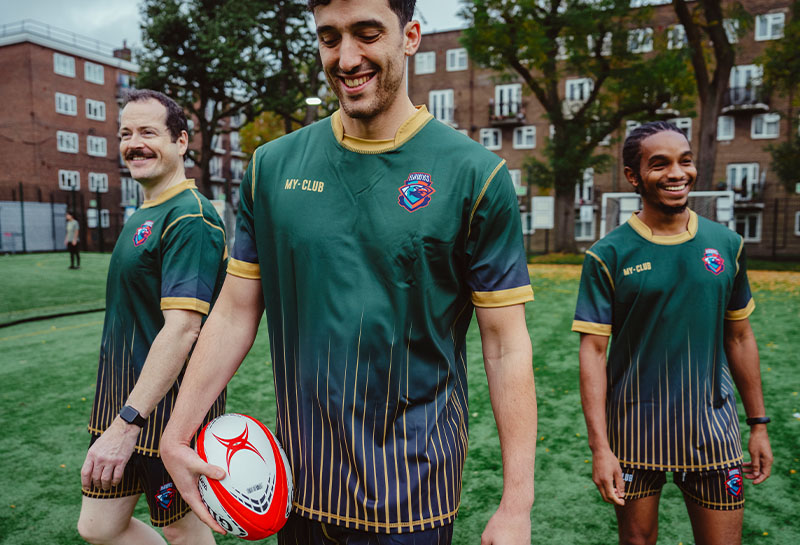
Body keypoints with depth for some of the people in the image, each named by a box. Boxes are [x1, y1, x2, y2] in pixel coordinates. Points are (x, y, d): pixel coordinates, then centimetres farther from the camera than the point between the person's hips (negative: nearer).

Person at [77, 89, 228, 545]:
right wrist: (118, 416, 19)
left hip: (168, 402, -9)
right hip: (124, 396, 9)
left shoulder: (189, 217, -19)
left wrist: (128, 422, -29)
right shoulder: (143, 215, 12)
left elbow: (183, 326, -28)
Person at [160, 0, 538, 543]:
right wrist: (176, 436, 0)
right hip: (299, 477, 4)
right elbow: (235, 314, 4)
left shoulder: (475, 174, -10)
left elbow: (506, 346, -9)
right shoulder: (272, 166, 0)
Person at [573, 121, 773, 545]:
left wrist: (758, 424, 11)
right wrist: (599, 446, -15)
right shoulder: (608, 255, -9)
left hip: (711, 424, 3)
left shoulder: (727, 244, 2)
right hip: (634, 428, -2)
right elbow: (593, 351, -11)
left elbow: (739, 338, 10)